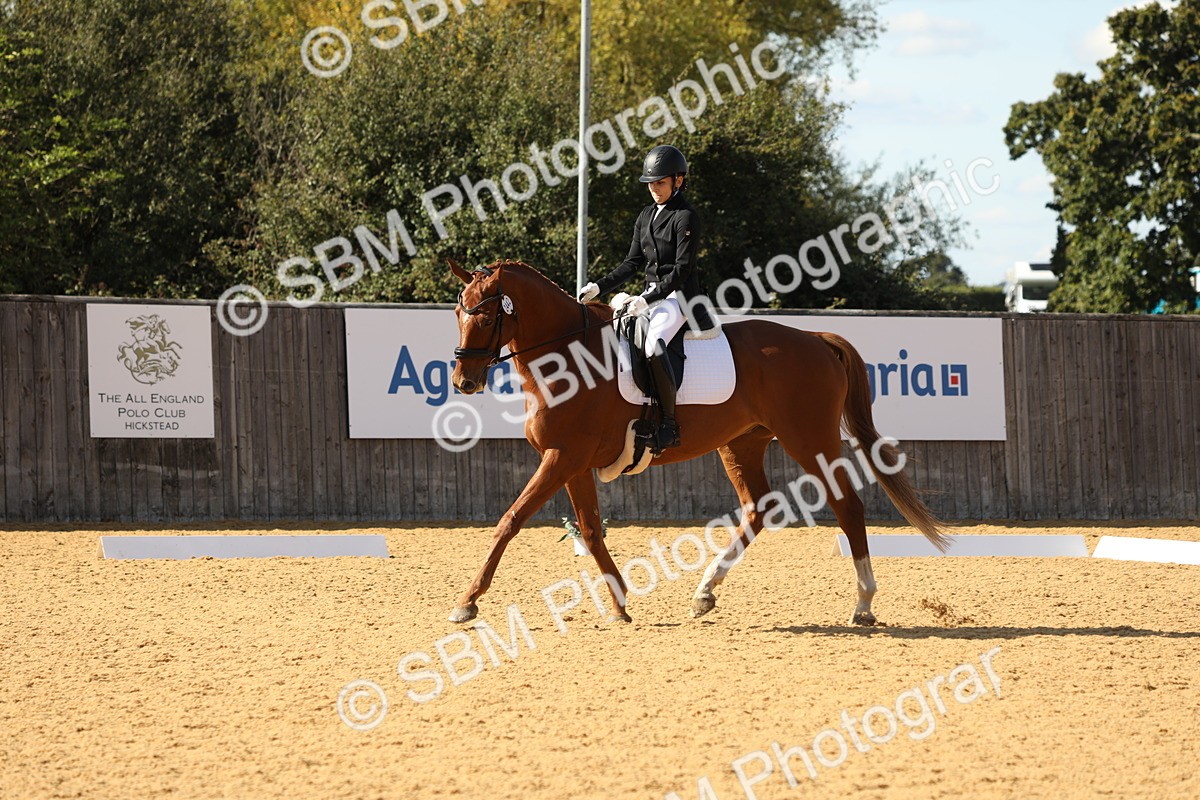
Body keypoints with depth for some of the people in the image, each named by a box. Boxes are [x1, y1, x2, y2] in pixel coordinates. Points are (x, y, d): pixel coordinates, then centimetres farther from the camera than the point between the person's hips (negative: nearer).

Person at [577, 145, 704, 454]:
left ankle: (669, 425, -30)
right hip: (649, 295, 9)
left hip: (678, 296, -9)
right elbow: (633, 263, 16)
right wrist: (599, 287, 3)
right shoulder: (646, 216, 15)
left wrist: (648, 300, -23)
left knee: (653, 345, -34)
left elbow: (682, 269, -15)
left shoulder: (686, 217, -9)